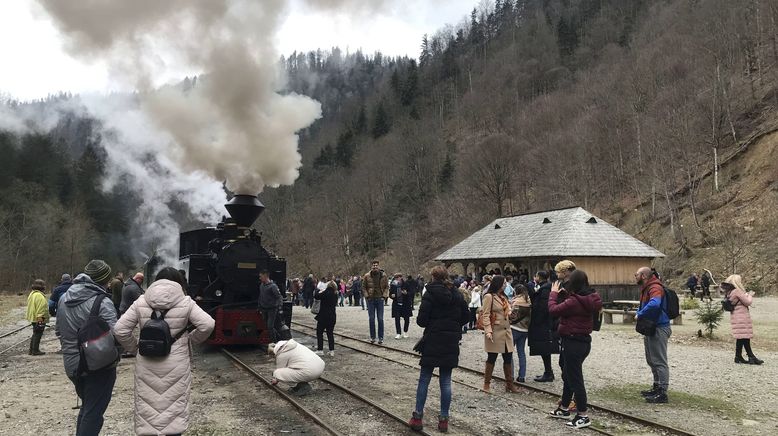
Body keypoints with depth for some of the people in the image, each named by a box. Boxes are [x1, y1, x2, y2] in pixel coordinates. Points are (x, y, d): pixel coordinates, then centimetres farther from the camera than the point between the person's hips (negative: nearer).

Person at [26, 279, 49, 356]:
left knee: (35, 335, 18)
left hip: (33, 318, 10)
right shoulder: (39, 295, -19)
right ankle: (35, 350, 2)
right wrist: (40, 318, -23)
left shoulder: (32, 294, 15)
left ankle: (31, 350, 24)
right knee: (37, 335, -3)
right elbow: (40, 308, -23)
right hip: (39, 319, -10)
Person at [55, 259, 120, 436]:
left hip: (72, 365, 7)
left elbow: (59, 330, 14)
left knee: (87, 407, 25)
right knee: (93, 413, 4)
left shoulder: (64, 299, 4)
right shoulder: (102, 302, -21)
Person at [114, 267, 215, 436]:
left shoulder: (141, 302, 0)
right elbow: (208, 324, -12)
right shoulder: (185, 302, -6)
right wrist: (191, 339, 4)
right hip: (176, 365, -1)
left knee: (147, 408, 14)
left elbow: (120, 329, -2)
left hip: (147, 364, 2)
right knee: (175, 407, 11)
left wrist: (134, 347, 11)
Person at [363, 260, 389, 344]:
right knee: (371, 319, 6)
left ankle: (381, 338, 10)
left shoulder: (383, 275, 0)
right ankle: (372, 337, 15)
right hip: (370, 299, 0)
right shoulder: (367, 276, -2)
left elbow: (387, 286, 5)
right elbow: (363, 287, 4)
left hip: (380, 299, 0)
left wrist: (384, 296, -7)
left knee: (380, 319, 3)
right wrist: (367, 296, -9)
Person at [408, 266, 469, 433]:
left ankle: (417, 417, 9)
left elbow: (421, 321, -13)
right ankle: (443, 419, 12)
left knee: (424, 380, 7)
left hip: (432, 343, -3)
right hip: (451, 344, 3)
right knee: (446, 381, 9)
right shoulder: (457, 295, 2)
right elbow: (464, 317, 8)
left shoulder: (429, 295, -11)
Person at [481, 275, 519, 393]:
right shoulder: (489, 297, -9)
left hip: (506, 331, 7)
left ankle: (509, 384, 17)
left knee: (508, 358, 8)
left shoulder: (504, 297, 17)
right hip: (495, 332, -7)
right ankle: (486, 384, 15)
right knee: (492, 358, 2)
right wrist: (488, 331, -21)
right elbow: (485, 315, -13)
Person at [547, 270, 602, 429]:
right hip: (584, 340, 9)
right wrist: (566, 294, 7)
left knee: (575, 379, 0)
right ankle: (564, 408, 33)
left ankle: (583, 416, 7)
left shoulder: (573, 301, -23)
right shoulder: (589, 300, 1)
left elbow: (553, 310, -17)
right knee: (567, 375, 21)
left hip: (572, 343, -9)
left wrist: (554, 293, -4)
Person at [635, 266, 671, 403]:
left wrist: (640, 315, -25)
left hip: (659, 329, -11)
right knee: (652, 360, 19)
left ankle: (662, 393, 0)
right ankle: (657, 387, 30)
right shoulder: (645, 288, 15)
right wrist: (639, 313, 3)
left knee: (659, 361, -5)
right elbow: (644, 305, 25)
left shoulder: (655, 288, -18)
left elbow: (654, 304, -37)